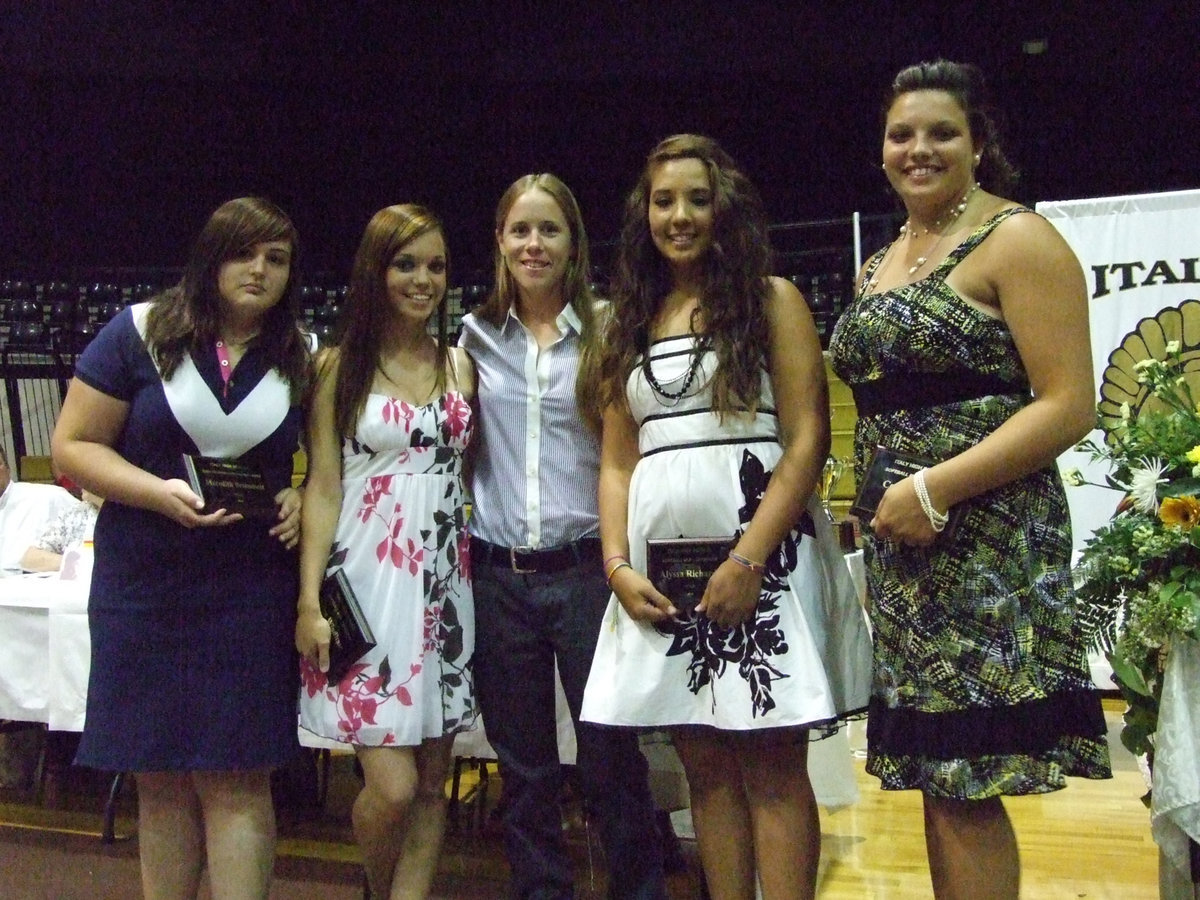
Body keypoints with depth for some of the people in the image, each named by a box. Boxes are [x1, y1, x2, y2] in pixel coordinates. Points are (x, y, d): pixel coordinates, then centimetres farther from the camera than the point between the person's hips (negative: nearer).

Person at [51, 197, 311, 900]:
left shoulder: (303, 358, 4)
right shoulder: (141, 333, -2)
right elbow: (74, 444, -1)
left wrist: (303, 498, -6)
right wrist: (159, 492, -17)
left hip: (254, 593, 0)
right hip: (145, 588, 0)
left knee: (238, 783, 0)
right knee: (161, 780, 11)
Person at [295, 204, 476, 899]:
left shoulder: (461, 366, 11)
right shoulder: (341, 368, 2)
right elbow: (324, 489, -2)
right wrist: (310, 601, -8)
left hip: (445, 582, 4)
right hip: (368, 582, -4)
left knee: (432, 780, 7)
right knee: (392, 785, -6)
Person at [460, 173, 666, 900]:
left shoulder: (604, 330, 1)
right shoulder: (477, 336, 8)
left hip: (586, 568, -2)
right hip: (499, 577, 3)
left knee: (610, 759, 2)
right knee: (524, 767, 12)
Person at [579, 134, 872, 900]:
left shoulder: (772, 300, 2)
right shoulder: (631, 322, 16)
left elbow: (808, 440, -7)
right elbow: (618, 461, 13)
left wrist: (748, 559, -16)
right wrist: (618, 565, -1)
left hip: (761, 553, -4)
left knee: (772, 768, -2)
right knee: (706, 766, 9)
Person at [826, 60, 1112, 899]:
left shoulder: (1016, 241, -6)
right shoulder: (880, 263, 16)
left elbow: (1069, 405, -14)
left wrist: (935, 489, -20)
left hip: (983, 539, -7)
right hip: (903, 545, 7)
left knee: (965, 785, -4)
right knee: (934, 775, 12)